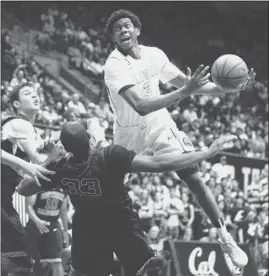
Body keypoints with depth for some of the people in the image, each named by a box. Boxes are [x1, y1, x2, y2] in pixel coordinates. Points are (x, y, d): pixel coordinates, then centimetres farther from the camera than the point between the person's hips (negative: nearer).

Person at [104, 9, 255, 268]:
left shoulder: (154, 54, -4)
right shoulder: (114, 66, -24)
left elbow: (186, 83, 7)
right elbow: (141, 106, -35)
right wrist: (185, 91, -41)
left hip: (161, 129, 4)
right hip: (130, 136, -4)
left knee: (195, 180, -3)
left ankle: (225, 238, 7)